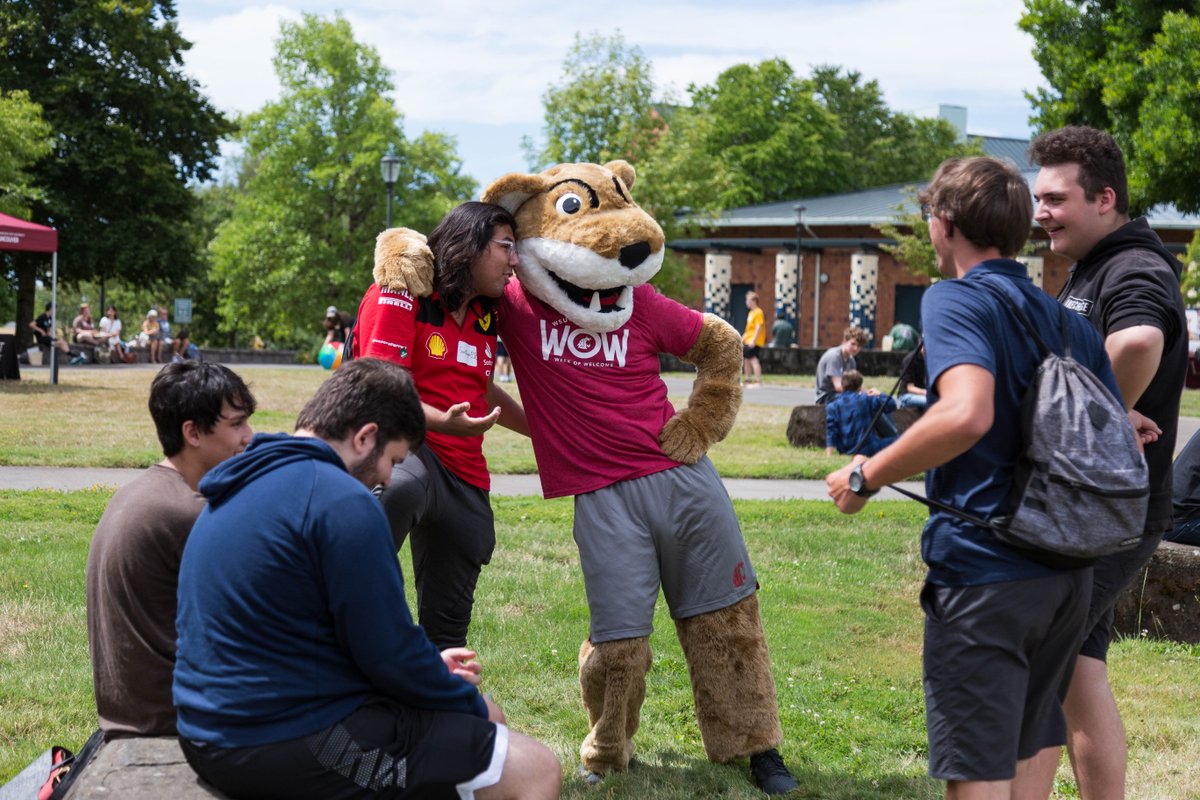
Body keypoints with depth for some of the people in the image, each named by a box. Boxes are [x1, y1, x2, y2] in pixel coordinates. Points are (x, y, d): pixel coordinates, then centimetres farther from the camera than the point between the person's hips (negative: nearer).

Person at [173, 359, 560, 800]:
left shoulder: (246, 487, 12)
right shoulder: (342, 502, -18)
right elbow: (389, 654, -17)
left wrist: (427, 668, 18)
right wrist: (473, 705, 1)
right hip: (294, 748, -10)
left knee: (483, 718, 24)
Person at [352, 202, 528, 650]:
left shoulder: (485, 315, 15)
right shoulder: (400, 295, -8)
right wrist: (444, 421, -35)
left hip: (466, 478, 7)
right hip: (402, 448, -7)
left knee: (447, 628, 11)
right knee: (400, 488, -45)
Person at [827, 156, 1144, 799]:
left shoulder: (956, 299, -10)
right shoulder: (1071, 323, 13)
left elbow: (966, 415, -28)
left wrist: (866, 477, -17)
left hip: (982, 568, -8)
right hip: (1068, 573, 8)